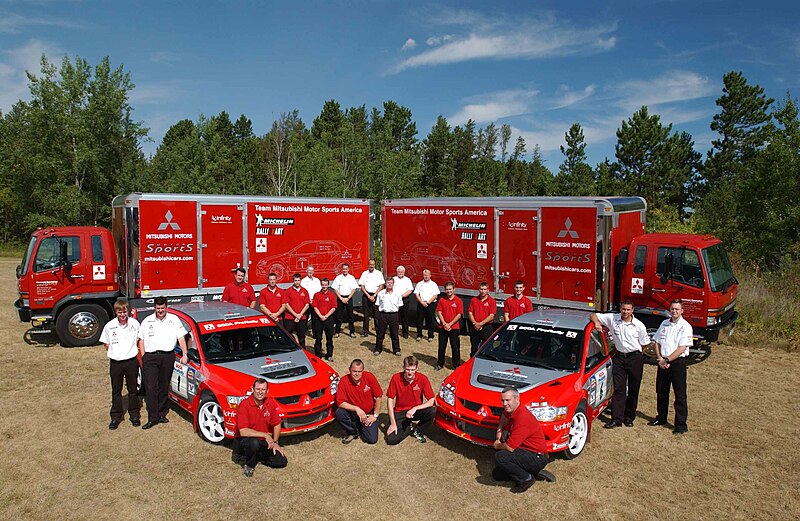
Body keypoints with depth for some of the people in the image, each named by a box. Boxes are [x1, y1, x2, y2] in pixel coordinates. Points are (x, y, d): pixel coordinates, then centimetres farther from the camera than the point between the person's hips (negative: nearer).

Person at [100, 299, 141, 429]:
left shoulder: (135, 323, -5)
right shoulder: (109, 326, -5)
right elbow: (106, 344, 8)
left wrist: (133, 349, 1)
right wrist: (113, 352, -1)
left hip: (131, 361, 0)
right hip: (115, 362, 0)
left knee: (133, 390, 10)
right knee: (116, 391, 10)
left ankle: (134, 415, 23)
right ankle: (116, 416, 22)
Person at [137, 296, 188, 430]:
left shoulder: (174, 320, 10)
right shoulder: (147, 321, 13)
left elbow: (181, 338, 6)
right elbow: (141, 340, 14)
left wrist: (184, 355, -3)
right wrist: (143, 356, 3)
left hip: (168, 357, 0)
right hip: (150, 357, 0)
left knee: (164, 387, 7)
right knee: (151, 388, -6)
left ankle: (161, 414, 18)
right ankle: (152, 418, -4)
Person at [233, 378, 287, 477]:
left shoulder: (270, 403, -2)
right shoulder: (244, 405, -20)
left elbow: (277, 424, 10)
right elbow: (243, 431, -27)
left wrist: (274, 442, -2)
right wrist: (265, 435, -26)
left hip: (263, 442, 6)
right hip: (243, 440, -6)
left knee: (282, 462, -7)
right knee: (253, 442, -39)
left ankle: (256, 456, 14)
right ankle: (248, 465, -9)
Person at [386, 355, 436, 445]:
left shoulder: (422, 379, -14)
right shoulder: (396, 378, -15)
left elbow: (431, 401, -14)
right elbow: (390, 399, -9)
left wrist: (415, 408, -26)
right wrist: (393, 423, -13)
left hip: (416, 410, 1)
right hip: (400, 411, 0)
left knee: (432, 411, -30)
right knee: (391, 439, -20)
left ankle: (418, 431, 0)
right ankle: (409, 427, 12)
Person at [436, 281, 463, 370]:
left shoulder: (458, 301, -3)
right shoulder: (442, 300, 5)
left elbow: (459, 315, -7)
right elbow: (439, 312, 2)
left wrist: (450, 324, -11)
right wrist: (444, 324, -9)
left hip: (454, 328, -2)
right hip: (443, 328, 3)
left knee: (455, 347, 3)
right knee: (441, 346, 9)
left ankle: (457, 365, 14)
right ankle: (440, 364, 21)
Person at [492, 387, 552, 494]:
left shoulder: (522, 418, -26)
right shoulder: (510, 410, 2)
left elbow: (510, 447, -28)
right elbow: (504, 416, 30)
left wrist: (498, 445, -5)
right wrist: (500, 429, 11)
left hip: (537, 458, -10)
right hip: (525, 451, 10)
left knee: (500, 457, -27)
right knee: (497, 475, 9)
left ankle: (526, 479, -7)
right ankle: (534, 472, 13)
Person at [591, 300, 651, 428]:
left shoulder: (639, 325, -5)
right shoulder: (612, 318, -4)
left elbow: (644, 343, 5)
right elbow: (594, 315, 2)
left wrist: (635, 352, 4)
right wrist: (597, 323, -16)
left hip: (634, 358, 0)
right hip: (619, 357, 1)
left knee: (633, 389, 7)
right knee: (618, 389, -2)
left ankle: (629, 417, 20)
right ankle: (616, 419, -3)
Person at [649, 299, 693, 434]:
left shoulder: (685, 326, -7)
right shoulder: (664, 324, 11)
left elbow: (682, 348, -14)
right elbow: (657, 342, 13)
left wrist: (667, 360, -16)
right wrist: (660, 359, -2)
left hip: (678, 362, -6)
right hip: (663, 362, 6)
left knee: (680, 394, -2)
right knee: (661, 391, 14)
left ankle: (681, 424, 4)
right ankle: (661, 418, 29)